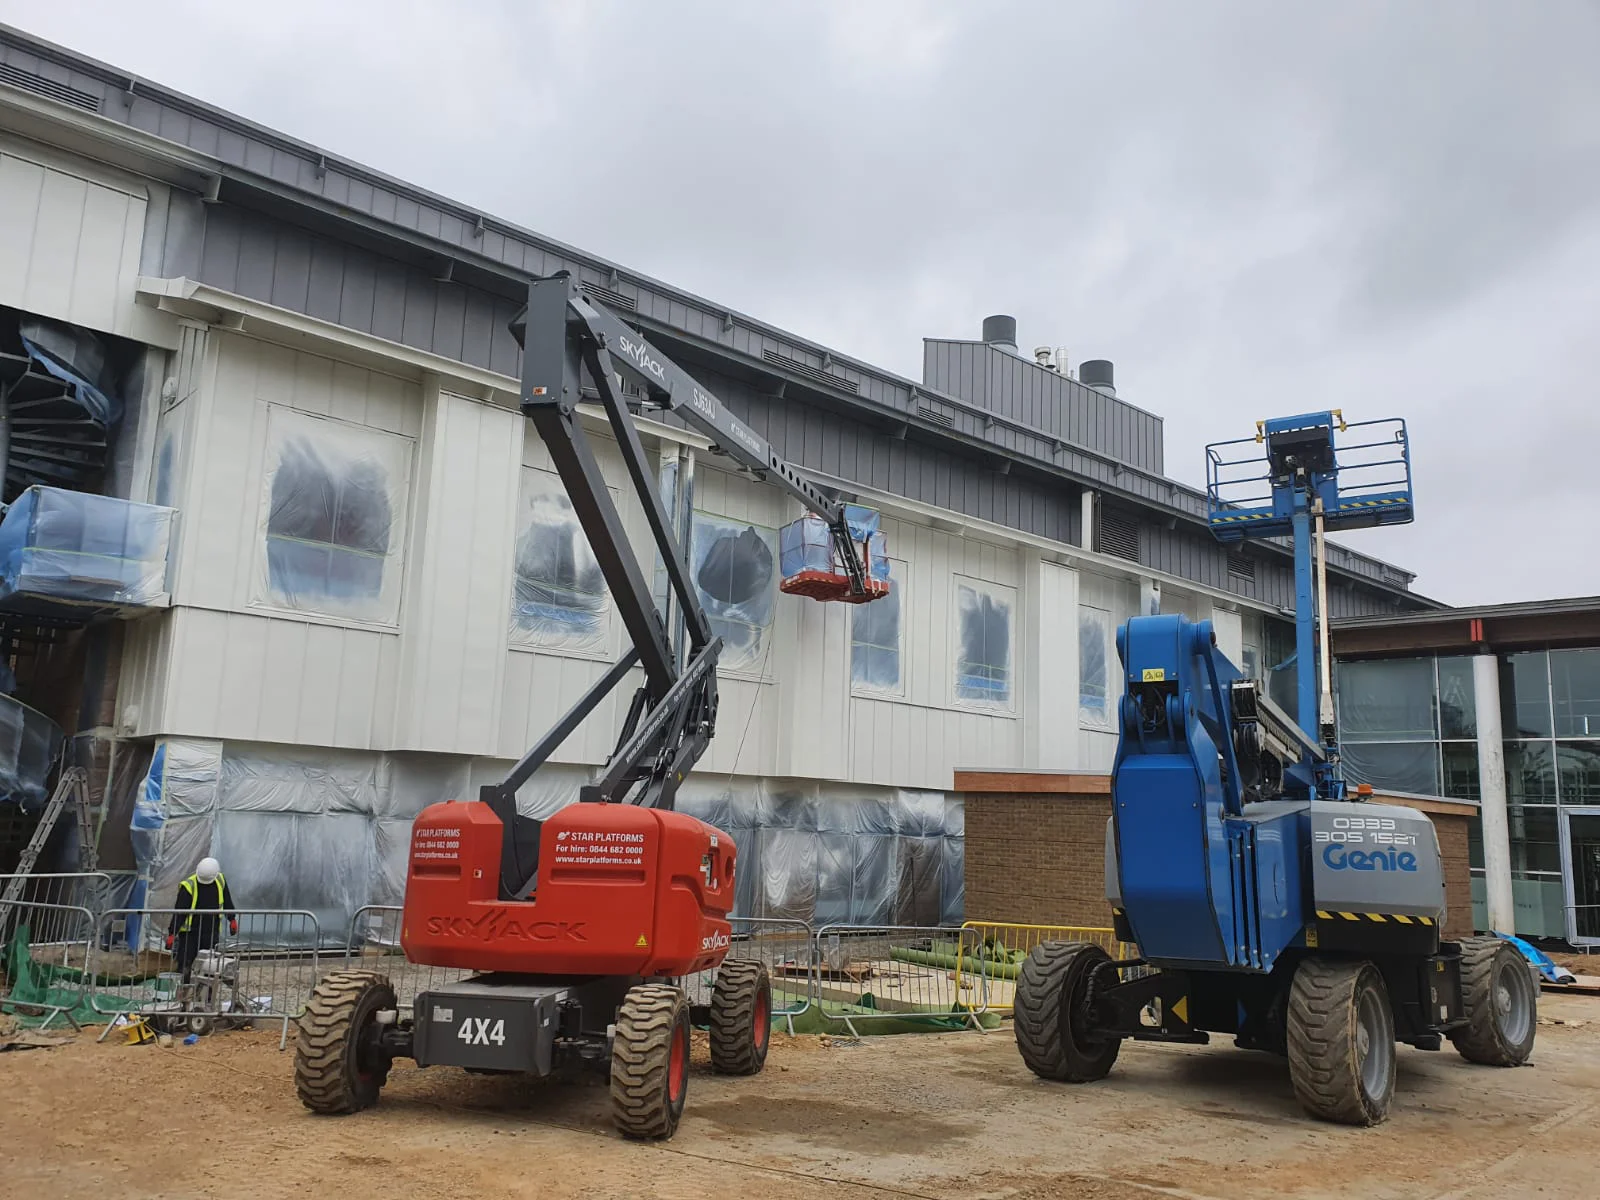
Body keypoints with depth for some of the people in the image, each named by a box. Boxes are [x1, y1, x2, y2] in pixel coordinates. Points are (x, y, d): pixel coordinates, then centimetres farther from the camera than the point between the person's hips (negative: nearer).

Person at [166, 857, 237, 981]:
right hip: (190, 932, -4)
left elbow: (227, 901, 15)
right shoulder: (188, 886, -16)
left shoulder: (220, 881, -1)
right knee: (185, 966, -2)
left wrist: (232, 919, 19)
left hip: (211, 932, 4)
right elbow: (179, 911, -17)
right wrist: (172, 933, -21)